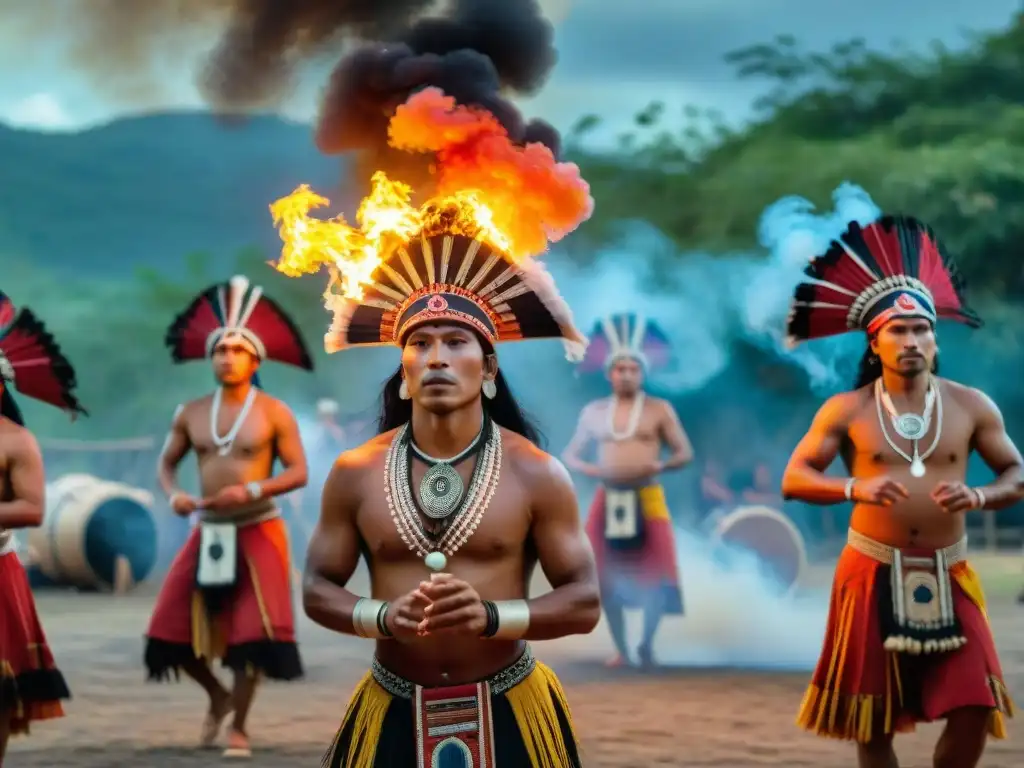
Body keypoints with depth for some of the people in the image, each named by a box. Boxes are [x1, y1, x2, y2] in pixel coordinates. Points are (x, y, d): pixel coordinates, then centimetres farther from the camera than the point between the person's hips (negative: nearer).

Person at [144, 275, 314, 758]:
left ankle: (239, 727, 4)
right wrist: (173, 494, -9)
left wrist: (253, 489, -23)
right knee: (173, 627, 0)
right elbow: (166, 463, 13)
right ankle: (218, 696, 26)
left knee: (252, 629, -9)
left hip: (258, 531, -4)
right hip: (208, 532, 4)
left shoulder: (273, 413, -5)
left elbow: (299, 472, -7)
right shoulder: (191, 414, 6)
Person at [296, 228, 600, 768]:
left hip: (507, 712, -1)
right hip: (394, 714, 1)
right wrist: (383, 616, -16)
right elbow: (317, 590, 4)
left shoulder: (535, 473, -5)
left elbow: (584, 601, -4)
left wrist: (491, 616, -21)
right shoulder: (355, 473, -1)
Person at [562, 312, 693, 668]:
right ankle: (620, 649, 9)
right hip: (607, 499, 3)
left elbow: (685, 453, 2)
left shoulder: (659, 410, 3)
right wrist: (588, 468, -8)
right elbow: (570, 455, 15)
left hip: (647, 499, -3)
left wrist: (661, 465, -18)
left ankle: (647, 643, 4)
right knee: (608, 575, 1)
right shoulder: (594, 412, 11)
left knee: (654, 573, -10)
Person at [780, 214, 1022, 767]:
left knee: (975, 710, -7)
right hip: (873, 572, -1)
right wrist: (854, 489, -22)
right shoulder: (847, 410, -2)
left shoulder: (971, 406, 1)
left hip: (946, 575, 1)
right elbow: (793, 479, -4)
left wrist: (979, 497, -16)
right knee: (874, 716, 5)